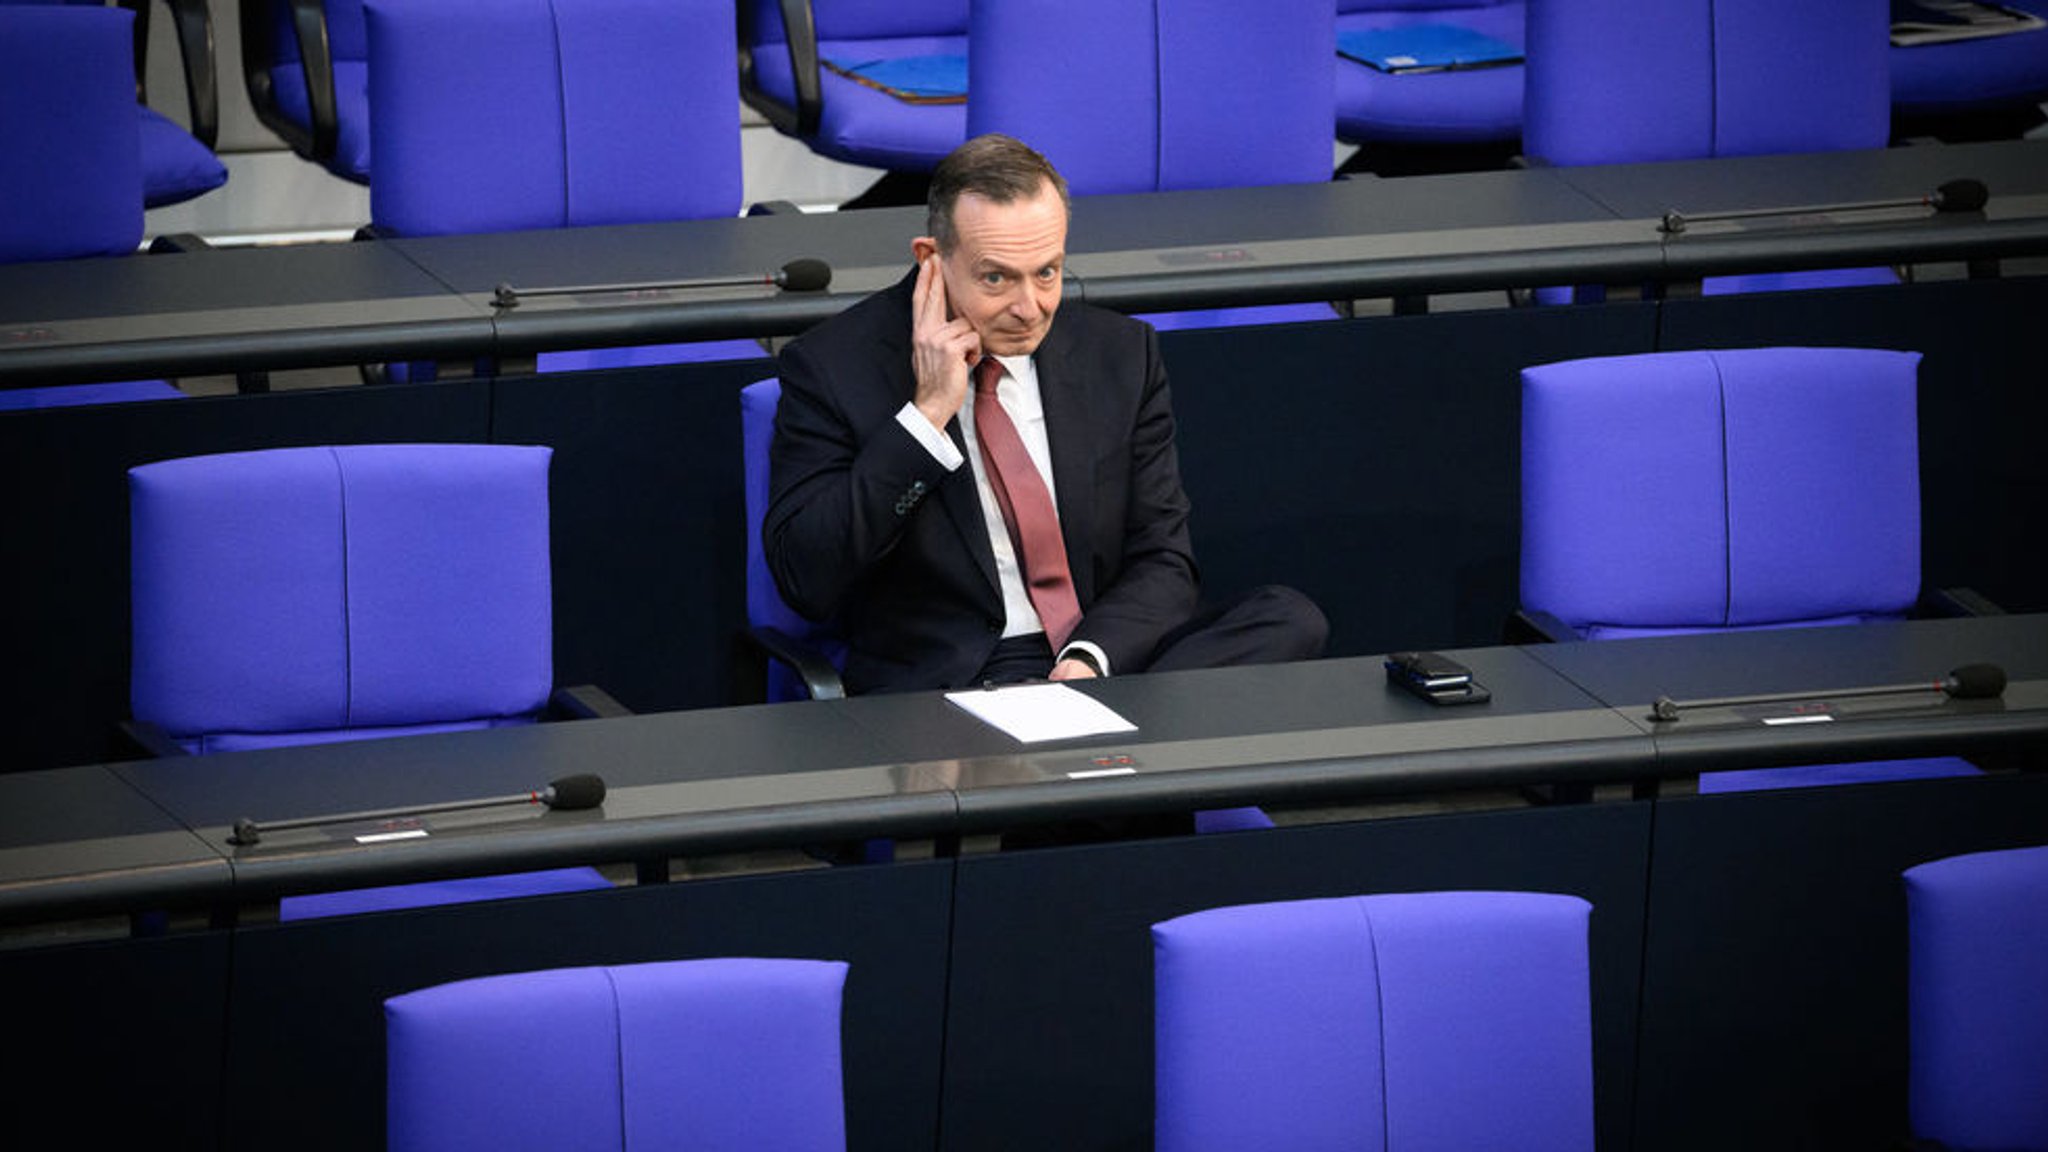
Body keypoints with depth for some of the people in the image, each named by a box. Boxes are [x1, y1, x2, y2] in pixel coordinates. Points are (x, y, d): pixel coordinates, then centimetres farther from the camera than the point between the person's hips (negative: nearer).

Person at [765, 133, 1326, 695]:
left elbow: (1163, 563, 10)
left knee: (1291, 620, -24)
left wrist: (1089, 660, -13)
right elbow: (804, 582, -11)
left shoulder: (1122, 353, 10)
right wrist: (927, 413, -15)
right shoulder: (833, 366, -1)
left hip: (1103, 667, 6)